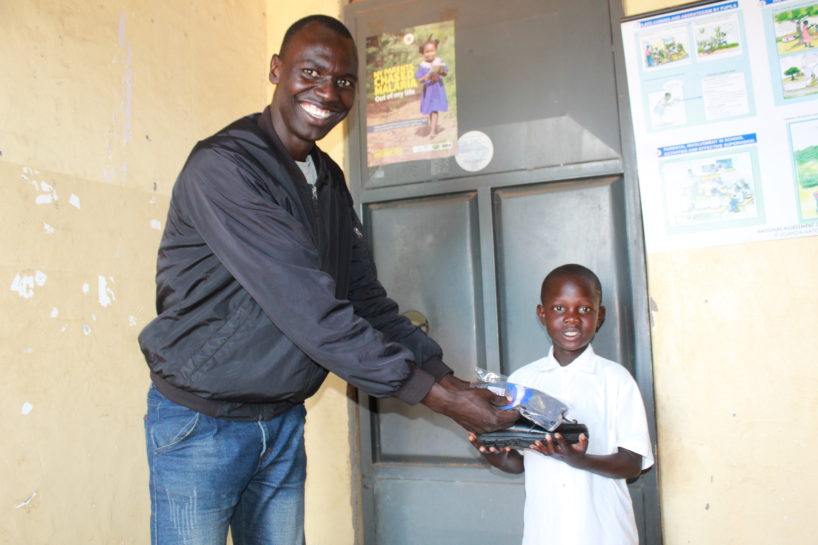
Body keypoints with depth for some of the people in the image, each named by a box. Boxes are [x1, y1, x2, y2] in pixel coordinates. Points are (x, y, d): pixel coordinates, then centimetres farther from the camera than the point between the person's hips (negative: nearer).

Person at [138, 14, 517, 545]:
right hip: (201, 422, -6)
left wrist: (448, 378, -7)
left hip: (284, 421, 7)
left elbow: (366, 297, 4)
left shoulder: (330, 180, 5)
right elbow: (306, 307, -29)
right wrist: (436, 395, -26)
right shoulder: (223, 167, -21)